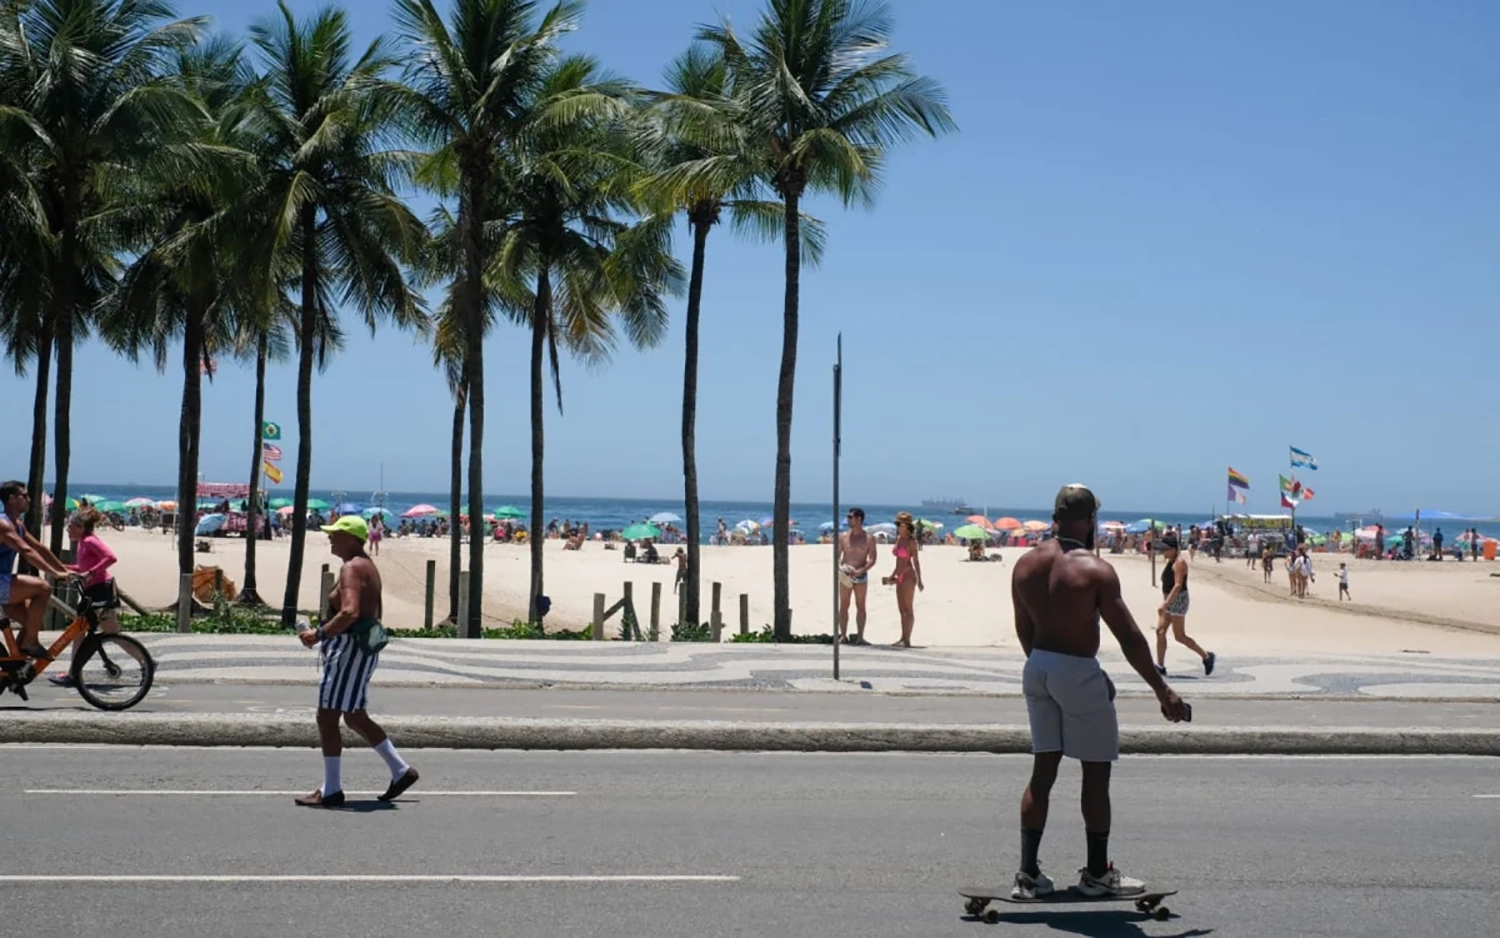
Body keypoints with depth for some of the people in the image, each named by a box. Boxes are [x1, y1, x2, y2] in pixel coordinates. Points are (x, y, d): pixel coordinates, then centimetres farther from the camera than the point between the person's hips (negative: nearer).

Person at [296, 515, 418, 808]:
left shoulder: (352, 568, -15)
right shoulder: (367, 566, 17)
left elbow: (350, 612, -30)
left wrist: (319, 634, -21)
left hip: (349, 649, -11)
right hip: (363, 647, 11)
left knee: (326, 718, -5)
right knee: (355, 717, 18)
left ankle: (331, 790, -1)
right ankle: (400, 770, 19)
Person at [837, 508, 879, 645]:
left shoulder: (868, 538, -2)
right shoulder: (843, 537, 5)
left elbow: (873, 559, -6)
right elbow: (837, 555, 6)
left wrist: (861, 571, -20)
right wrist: (839, 567, -15)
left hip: (861, 576, -2)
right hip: (845, 576, 2)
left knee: (860, 606, 3)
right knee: (843, 606, 1)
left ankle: (860, 637, 5)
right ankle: (843, 636, 4)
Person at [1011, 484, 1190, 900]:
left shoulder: (1025, 565, 2)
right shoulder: (1095, 570, -15)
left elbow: (1024, 629, 10)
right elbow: (1129, 637, -14)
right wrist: (1162, 690, -7)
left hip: (1037, 669, 6)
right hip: (1079, 673, -6)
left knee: (1043, 770, 12)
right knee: (1095, 773, 7)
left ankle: (1028, 873, 12)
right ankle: (1097, 873, 15)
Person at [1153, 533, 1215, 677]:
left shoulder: (1179, 562, -17)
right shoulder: (1171, 561, 13)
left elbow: (1178, 585, -24)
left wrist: (1165, 603, -29)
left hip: (1178, 600, -10)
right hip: (1170, 600, 10)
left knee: (1179, 636, -4)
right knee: (1160, 631, 3)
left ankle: (1206, 656, 9)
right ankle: (1160, 666, 5)